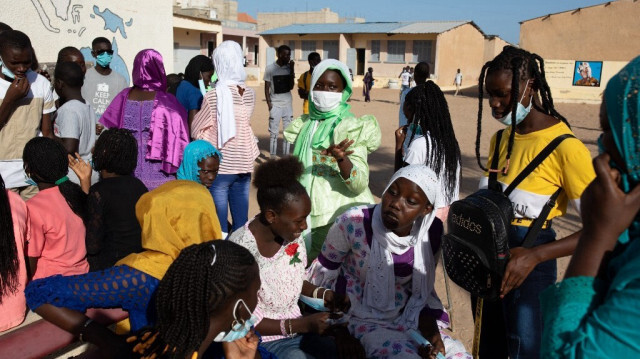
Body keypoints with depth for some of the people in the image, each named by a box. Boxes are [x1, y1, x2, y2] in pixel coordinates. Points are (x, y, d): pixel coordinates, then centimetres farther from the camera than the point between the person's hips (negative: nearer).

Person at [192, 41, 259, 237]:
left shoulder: (214, 95, -13)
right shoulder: (250, 94, 2)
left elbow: (196, 129, -4)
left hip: (220, 165, -5)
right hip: (244, 162, 5)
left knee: (219, 221, 4)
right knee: (241, 218, 13)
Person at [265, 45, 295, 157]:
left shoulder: (289, 68, 3)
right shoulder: (270, 68, -4)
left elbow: (291, 87, -3)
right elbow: (267, 88, -1)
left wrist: (292, 70, -9)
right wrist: (269, 104, -10)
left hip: (287, 104, 3)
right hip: (275, 104, -3)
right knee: (273, 133, 1)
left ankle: (285, 156, 15)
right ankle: (272, 158, 7)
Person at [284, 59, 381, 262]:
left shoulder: (354, 127, -9)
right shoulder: (303, 125, 6)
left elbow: (359, 184, -18)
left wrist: (341, 158, -35)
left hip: (341, 219, -4)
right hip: (307, 215, 5)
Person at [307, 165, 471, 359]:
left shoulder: (430, 233, -9)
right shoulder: (354, 223, -21)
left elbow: (423, 288, 7)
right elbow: (324, 273, -6)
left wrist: (429, 323, -10)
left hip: (408, 320, 4)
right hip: (364, 321, -4)